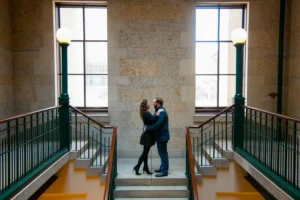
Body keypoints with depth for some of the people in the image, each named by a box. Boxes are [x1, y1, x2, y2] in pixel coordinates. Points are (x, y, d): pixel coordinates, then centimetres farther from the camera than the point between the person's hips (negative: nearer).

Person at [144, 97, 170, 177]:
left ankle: (164, 171, 4)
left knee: (163, 153, -4)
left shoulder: (162, 112, -20)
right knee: (162, 153, 18)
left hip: (162, 136, -10)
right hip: (160, 136, 10)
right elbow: (154, 121, 16)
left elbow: (157, 124, -28)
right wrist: (147, 126, 1)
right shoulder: (159, 110, 13)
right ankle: (162, 168, 29)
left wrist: (147, 128, -20)